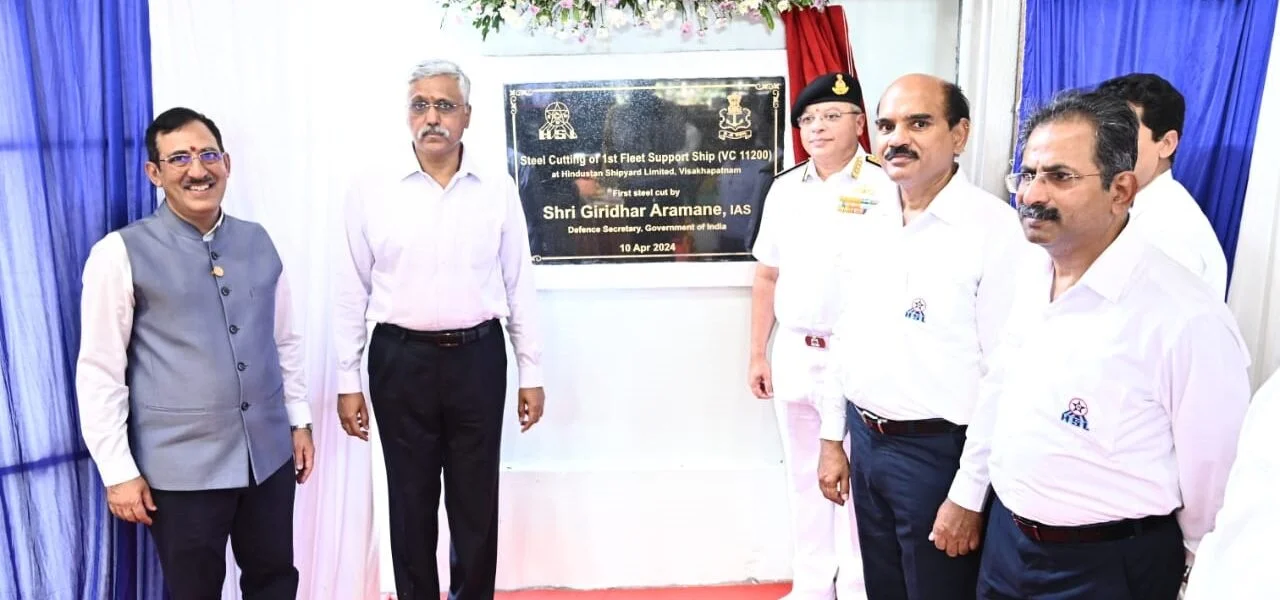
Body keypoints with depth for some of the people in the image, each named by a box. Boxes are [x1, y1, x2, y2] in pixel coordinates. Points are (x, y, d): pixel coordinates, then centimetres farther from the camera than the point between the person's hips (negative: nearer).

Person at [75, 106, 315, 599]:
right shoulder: (121, 253, -8)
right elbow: (99, 372, -8)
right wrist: (118, 472, -8)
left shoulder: (258, 241, 6)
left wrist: (299, 420, 11)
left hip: (268, 452, 4)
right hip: (181, 466, -4)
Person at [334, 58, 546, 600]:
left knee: (476, 501, 12)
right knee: (411, 501, 12)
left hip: (478, 357, 1)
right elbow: (353, 291, 1)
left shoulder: (498, 188, 0)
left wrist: (532, 372, 4)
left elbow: (519, 285, 4)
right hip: (401, 359, 0)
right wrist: (347, 381, 0)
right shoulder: (372, 189, -3)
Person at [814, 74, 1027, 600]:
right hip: (866, 442, 7)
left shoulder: (994, 229, -16)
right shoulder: (866, 226, 6)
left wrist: (971, 492, -15)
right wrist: (833, 440, 13)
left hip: (939, 451, -6)